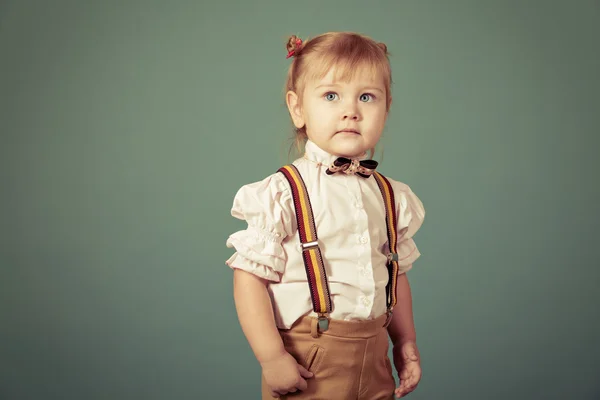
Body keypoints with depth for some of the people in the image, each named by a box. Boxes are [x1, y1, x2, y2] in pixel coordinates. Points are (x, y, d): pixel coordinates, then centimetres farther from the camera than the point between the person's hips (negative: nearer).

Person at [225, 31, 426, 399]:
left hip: (373, 358, 5)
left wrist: (406, 343, 13)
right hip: (307, 360, -5)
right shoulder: (282, 193, -14)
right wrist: (271, 358, -18)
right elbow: (250, 278, -15)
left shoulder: (392, 196, 4)